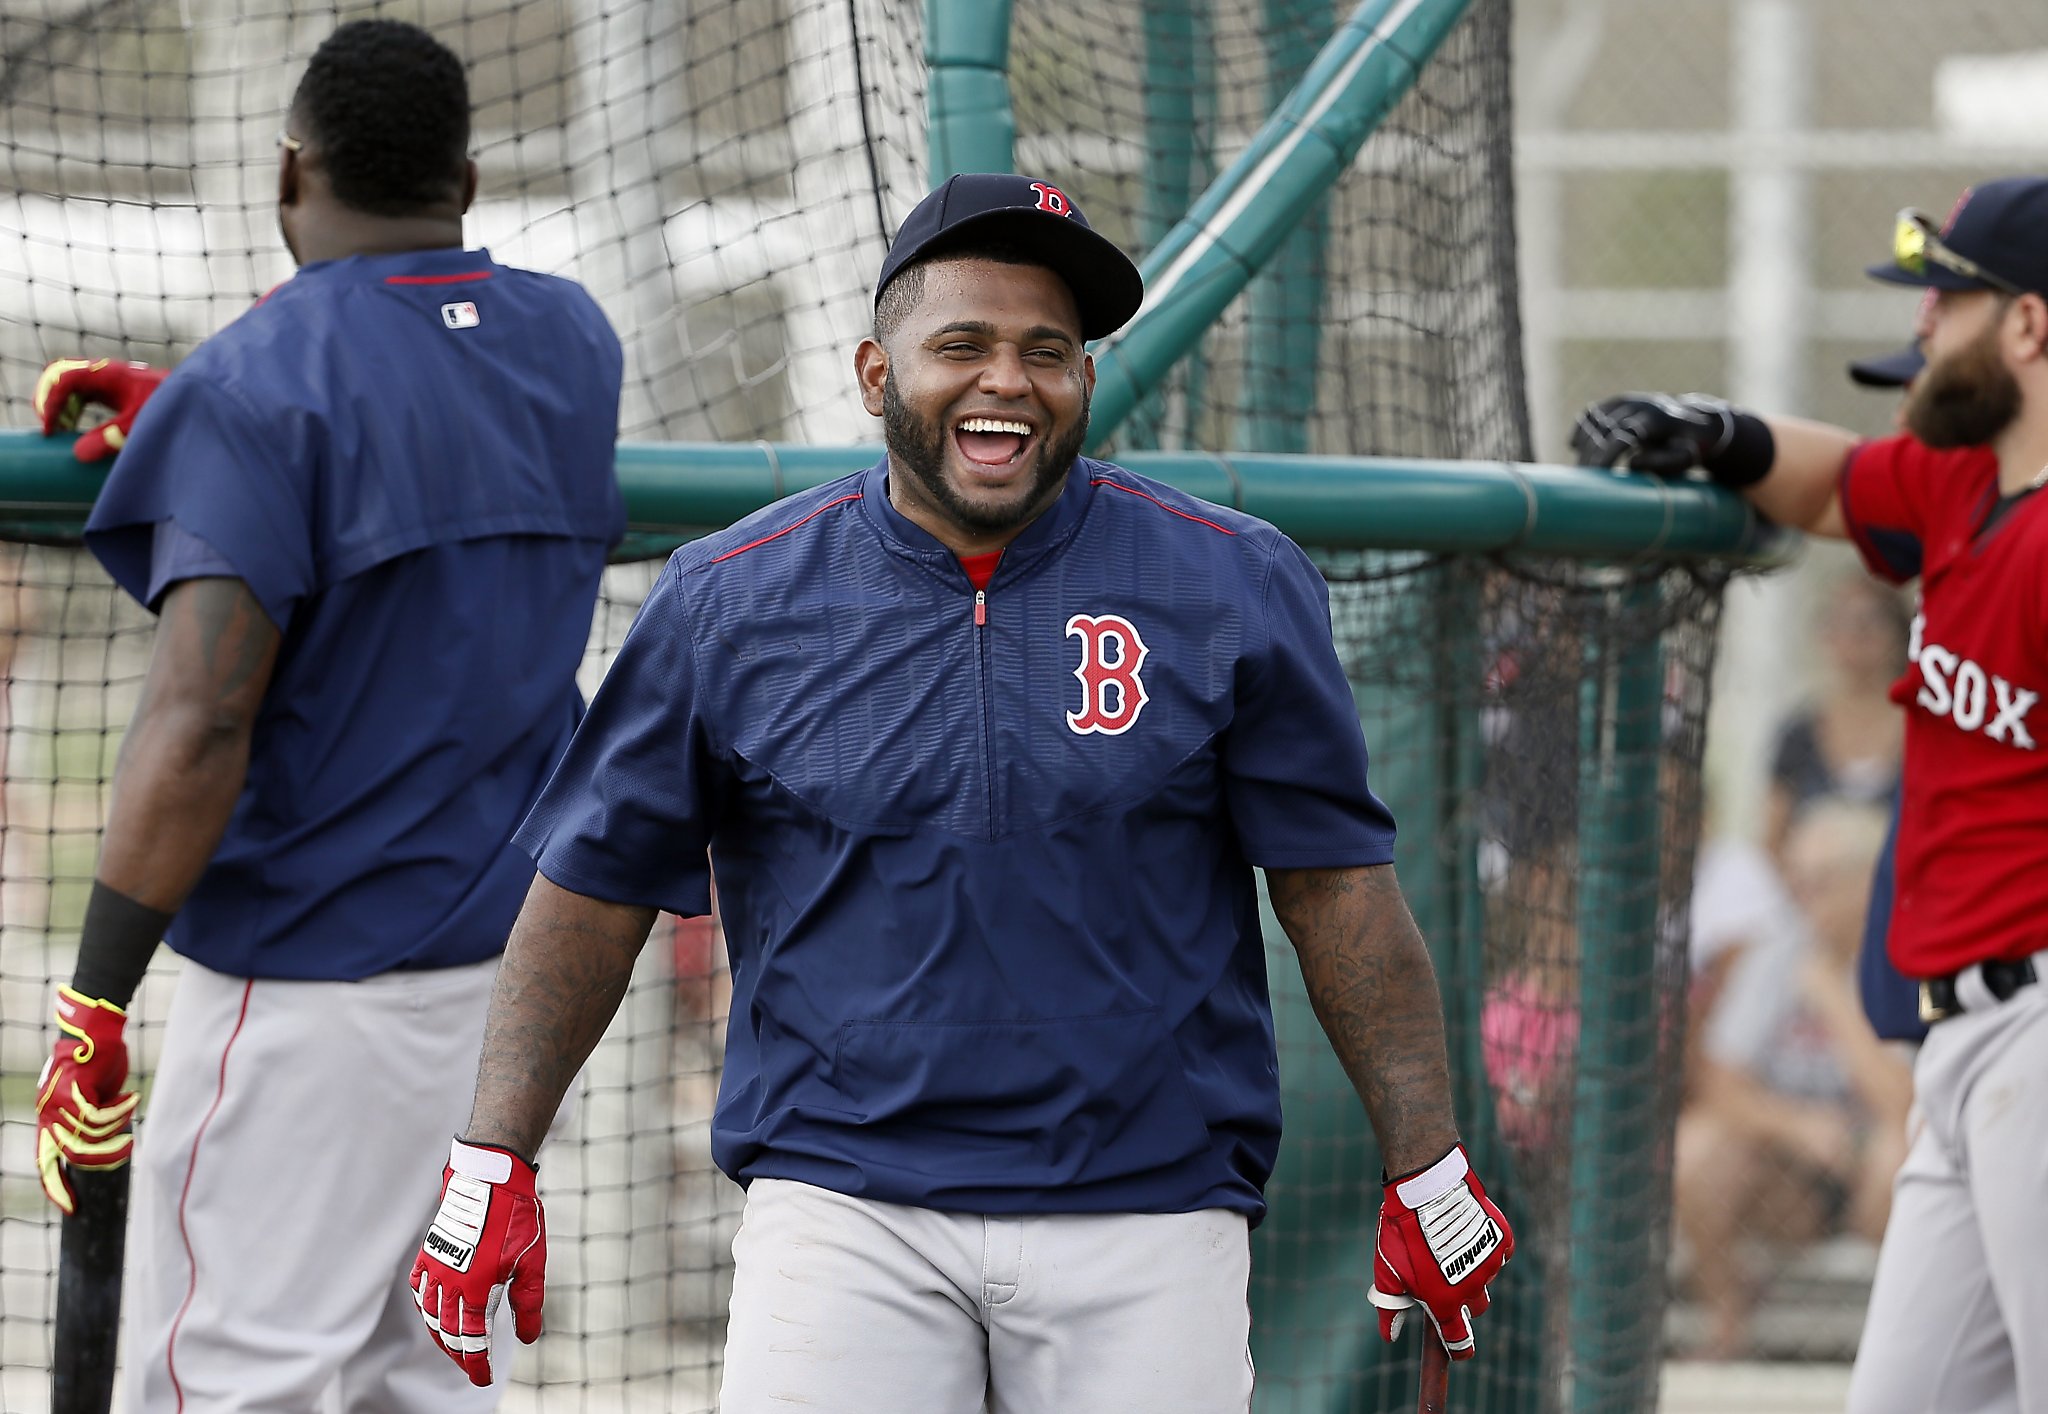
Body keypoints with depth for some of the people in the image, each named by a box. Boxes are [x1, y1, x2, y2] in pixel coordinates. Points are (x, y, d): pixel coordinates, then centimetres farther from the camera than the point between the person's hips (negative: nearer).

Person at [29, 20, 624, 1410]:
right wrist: (172, 419, 30)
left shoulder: (255, 387, -13)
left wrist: (94, 1007, -20)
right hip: (516, 960, 7)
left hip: (312, 991, -7)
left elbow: (200, 728, -21)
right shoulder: (576, 343, 8)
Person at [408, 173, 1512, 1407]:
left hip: (1145, 1215, 0)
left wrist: (1427, 1169, 0)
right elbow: (593, 889, 7)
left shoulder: (1231, 591, 2)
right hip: (841, 1202, 0)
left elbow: (1339, 886, 4)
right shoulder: (730, 603, 3)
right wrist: (493, 1164, 0)